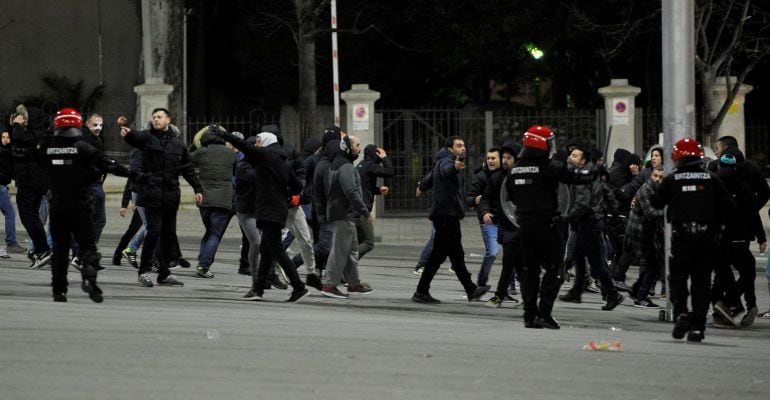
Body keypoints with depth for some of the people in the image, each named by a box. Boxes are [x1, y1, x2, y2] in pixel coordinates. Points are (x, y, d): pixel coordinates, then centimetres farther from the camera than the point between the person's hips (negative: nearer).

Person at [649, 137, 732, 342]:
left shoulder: (672, 179, -2)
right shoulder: (711, 179, 2)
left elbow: (656, 202, 3)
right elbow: (727, 204, -2)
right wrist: (717, 222, 13)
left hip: (681, 235, -1)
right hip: (707, 237, 1)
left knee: (677, 276, 9)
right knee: (701, 280, 6)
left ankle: (681, 312, -15)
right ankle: (698, 325, 2)